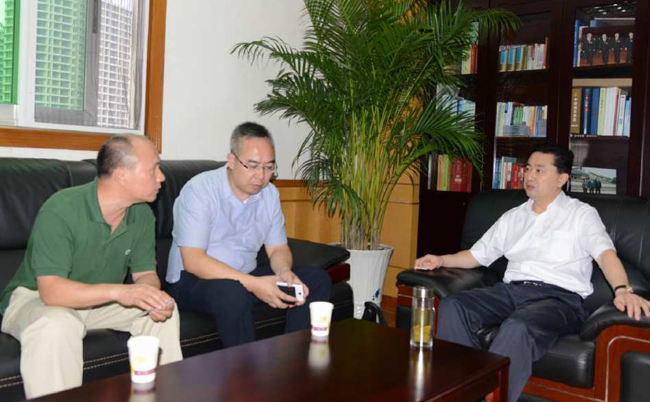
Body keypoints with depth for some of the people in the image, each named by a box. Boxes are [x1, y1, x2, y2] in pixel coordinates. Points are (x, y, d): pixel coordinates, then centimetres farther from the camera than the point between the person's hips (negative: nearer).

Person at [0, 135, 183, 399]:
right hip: (35, 298, -5)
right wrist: (118, 291, -46)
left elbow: (145, 273, -3)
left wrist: (152, 296, -27)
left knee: (164, 310, -13)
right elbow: (51, 290, -33)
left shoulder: (142, 214, -10)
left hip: (99, 301, 6)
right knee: (56, 325, -37)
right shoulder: (60, 210, -28)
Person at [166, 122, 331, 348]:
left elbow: (278, 249, 8)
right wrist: (254, 284, -32)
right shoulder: (199, 190, -17)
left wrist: (285, 272, -17)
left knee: (317, 280, -9)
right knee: (232, 293, -39)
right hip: (193, 280, -6)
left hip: (246, 278, 6)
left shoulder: (270, 194, 3)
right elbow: (193, 261, -24)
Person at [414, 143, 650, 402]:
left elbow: (606, 253, -9)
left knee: (518, 328, -38)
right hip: (511, 291, 5)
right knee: (452, 306, -22)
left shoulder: (581, 214, 9)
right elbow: (478, 254, 25)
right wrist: (442, 260, 9)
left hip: (559, 296, -5)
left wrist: (622, 290, -28)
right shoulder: (512, 217, 23)